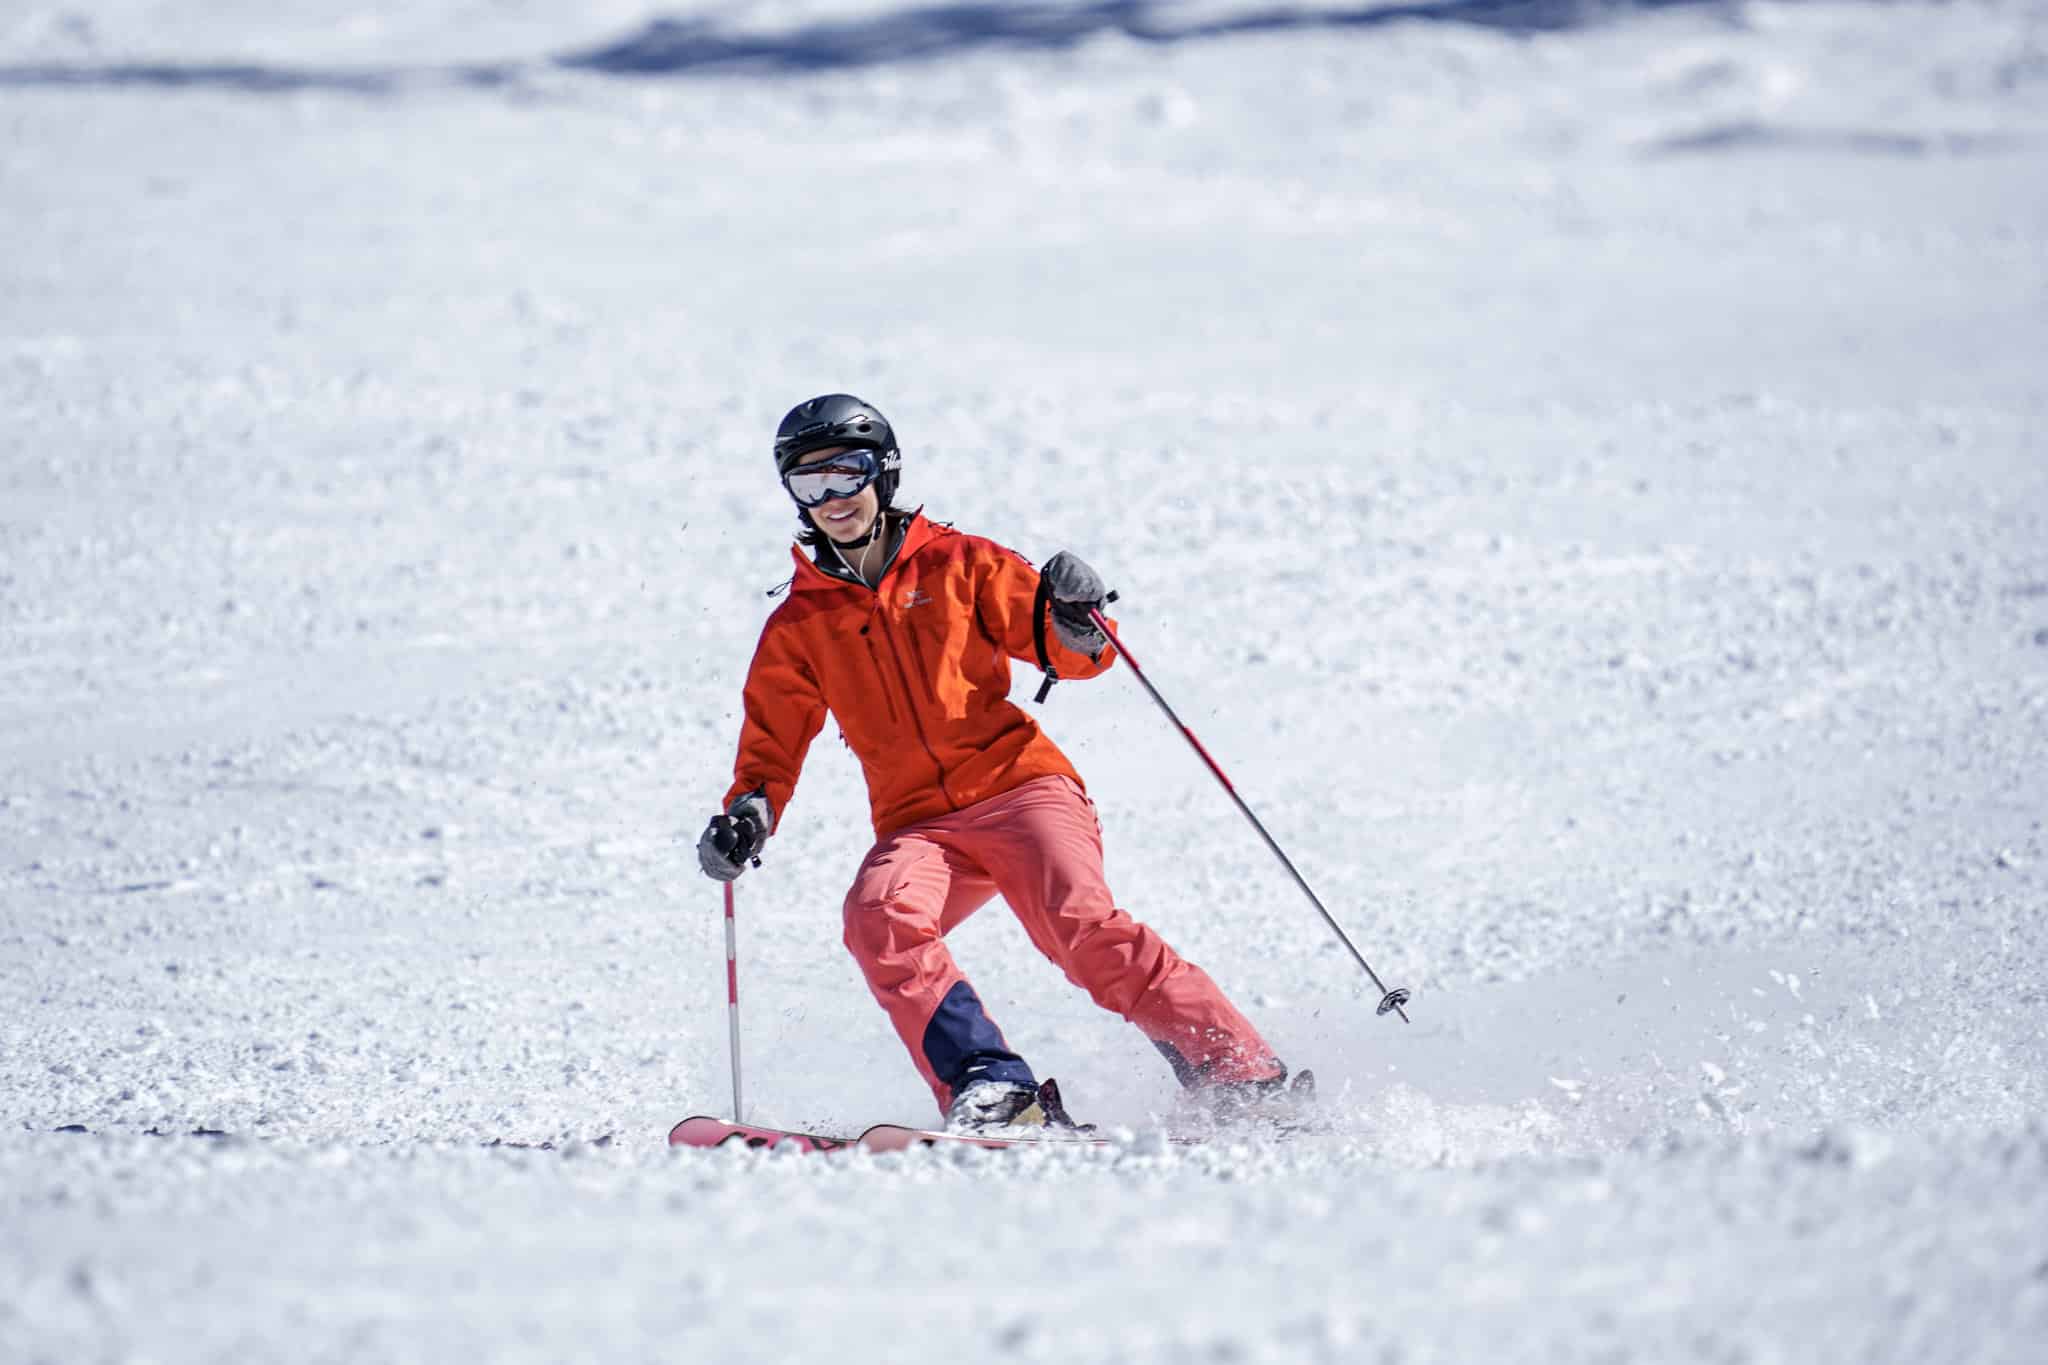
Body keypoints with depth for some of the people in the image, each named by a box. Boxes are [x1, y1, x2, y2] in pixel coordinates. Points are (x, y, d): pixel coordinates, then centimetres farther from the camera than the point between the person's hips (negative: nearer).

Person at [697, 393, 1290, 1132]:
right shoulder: (797, 628, 14)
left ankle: (1245, 1079, -23)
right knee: (878, 916, -30)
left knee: (1080, 925, -26)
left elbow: (1066, 654, 8)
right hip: (916, 826, 2)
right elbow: (772, 747, 17)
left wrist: (1077, 626, -16)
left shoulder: (956, 565, 9)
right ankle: (988, 1088, -35)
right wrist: (749, 814, -4)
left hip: (1019, 786, -2)